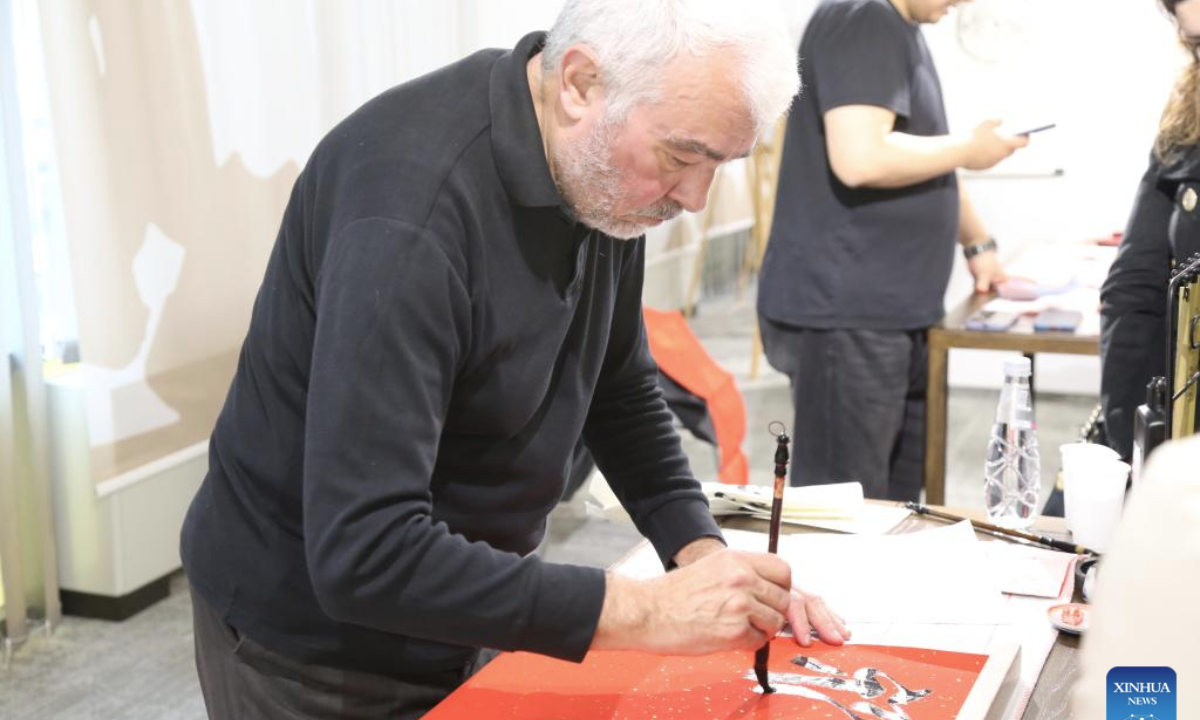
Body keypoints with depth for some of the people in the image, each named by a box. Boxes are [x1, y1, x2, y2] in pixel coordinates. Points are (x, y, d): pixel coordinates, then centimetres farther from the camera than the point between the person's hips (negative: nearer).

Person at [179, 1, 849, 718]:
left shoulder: (601, 174, -8)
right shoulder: (409, 207, -32)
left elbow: (621, 387, 6)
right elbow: (364, 554, -35)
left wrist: (703, 550, -6)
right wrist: (645, 611, -33)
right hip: (318, 647, -6)